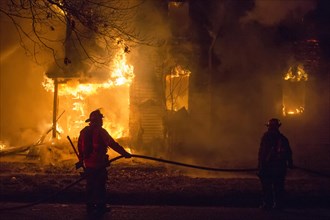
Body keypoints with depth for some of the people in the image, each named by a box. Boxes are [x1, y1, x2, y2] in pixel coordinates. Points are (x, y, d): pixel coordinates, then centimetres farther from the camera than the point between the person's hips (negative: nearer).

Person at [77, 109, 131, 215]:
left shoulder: (84, 132, 8)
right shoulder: (100, 131, -13)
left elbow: (80, 147, 17)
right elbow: (113, 144, -17)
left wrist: (81, 160, 29)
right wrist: (125, 153, -13)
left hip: (88, 164, 6)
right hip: (99, 164, -6)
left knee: (90, 185, 13)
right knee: (100, 186, 1)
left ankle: (90, 207, 17)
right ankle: (100, 207, 4)